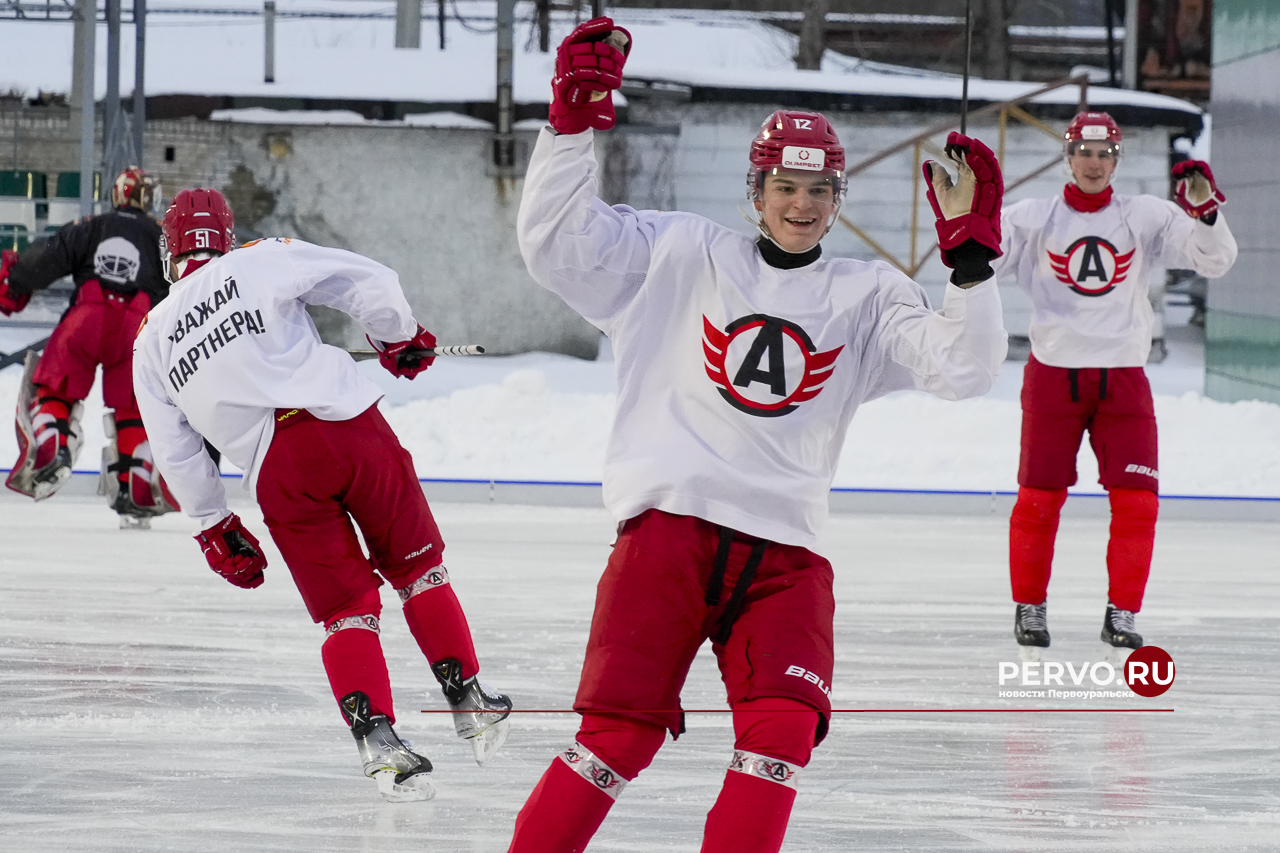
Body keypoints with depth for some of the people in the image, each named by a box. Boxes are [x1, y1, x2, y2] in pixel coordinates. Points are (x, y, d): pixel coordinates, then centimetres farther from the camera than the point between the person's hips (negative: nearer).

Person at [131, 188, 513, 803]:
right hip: (347, 423, -1)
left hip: (278, 474, 1)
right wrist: (400, 338, 21)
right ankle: (469, 702, 19)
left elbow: (175, 451, 21)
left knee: (345, 608, 8)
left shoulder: (151, 340, 19)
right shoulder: (263, 262, 9)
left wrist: (214, 528, 30)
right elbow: (366, 281, 3)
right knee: (416, 563, 18)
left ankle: (377, 737, -10)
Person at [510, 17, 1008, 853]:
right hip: (669, 524, -2)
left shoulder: (867, 295, 11)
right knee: (622, 733, -10)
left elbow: (962, 368, 0)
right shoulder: (684, 254, 9)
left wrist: (971, 253, -12)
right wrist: (573, 122, -10)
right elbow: (556, 241, 2)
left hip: (784, 550, 2)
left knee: (784, 728, -15)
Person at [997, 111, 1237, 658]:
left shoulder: (1146, 218, 3)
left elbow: (1214, 260, -2)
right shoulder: (1033, 218, 1)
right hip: (1053, 373, -1)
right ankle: (1029, 609, 16)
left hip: (1123, 376, 1)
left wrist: (1204, 210, -20)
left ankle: (1121, 614, 5)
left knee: (1136, 499, -6)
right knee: (1039, 496, 1)